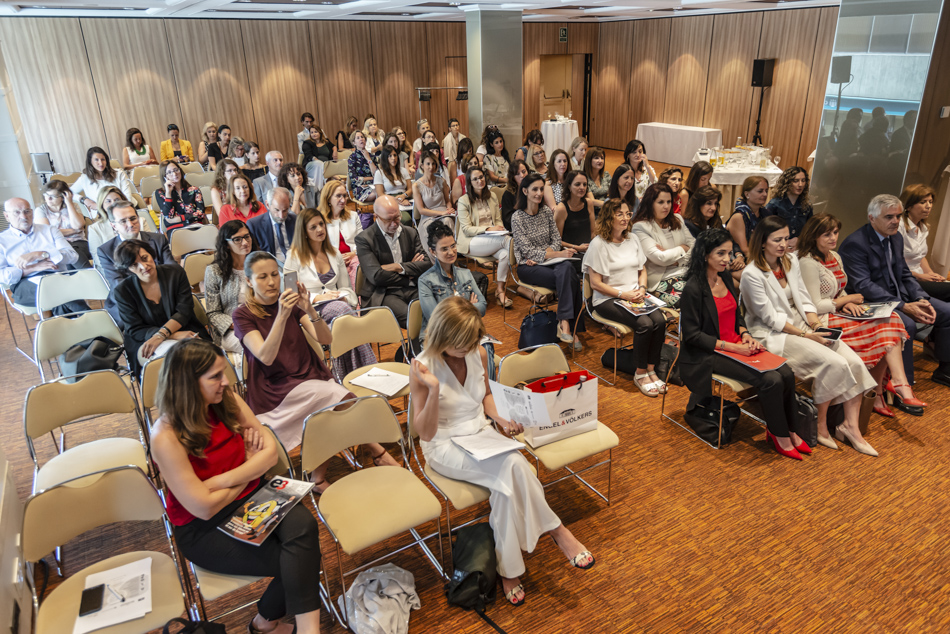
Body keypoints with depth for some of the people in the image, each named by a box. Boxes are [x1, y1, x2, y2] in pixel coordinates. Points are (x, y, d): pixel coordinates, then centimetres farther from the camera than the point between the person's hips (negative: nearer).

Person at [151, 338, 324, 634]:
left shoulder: (228, 399, -4)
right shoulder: (166, 436, -21)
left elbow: (271, 451, -4)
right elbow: (203, 507, -19)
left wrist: (223, 480, -18)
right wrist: (250, 467, -6)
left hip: (253, 497, 5)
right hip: (203, 531, -5)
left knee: (303, 524, -26)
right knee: (294, 562, -21)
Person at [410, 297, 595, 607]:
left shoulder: (479, 355, -2)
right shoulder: (422, 368, -17)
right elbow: (425, 433, -15)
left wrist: (500, 418, -2)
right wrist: (433, 388, -30)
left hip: (482, 434, 5)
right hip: (445, 447, -5)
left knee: (507, 483, -28)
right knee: (513, 465, -29)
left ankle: (508, 570, -12)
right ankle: (556, 530, -10)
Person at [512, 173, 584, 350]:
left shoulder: (547, 211, 8)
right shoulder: (517, 218, -8)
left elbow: (556, 239, 8)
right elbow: (527, 250, -13)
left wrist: (543, 255, -13)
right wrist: (557, 254, -21)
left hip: (548, 261, 4)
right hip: (527, 266, -4)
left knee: (567, 268, -32)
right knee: (569, 278, -29)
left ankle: (564, 323, -31)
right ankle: (572, 328, -27)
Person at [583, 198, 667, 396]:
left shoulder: (632, 239, 12)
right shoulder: (599, 244, -8)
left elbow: (642, 270, 20)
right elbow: (596, 284, -10)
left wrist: (641, 289, -1)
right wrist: (624, 295, -15)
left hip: (634, 296, 6)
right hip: (607, 299, -6)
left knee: (659, 320, -21)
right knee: (644, 324, -27)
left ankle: (651, 369, -7)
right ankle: (640, 374, -9)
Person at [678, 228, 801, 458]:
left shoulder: (726, 277, 8)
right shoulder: (693, 289, -17)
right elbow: (692, 335, -16)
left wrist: (745, 335, -1)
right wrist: (732, 347, -19)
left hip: (737, 346, 8)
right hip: (708, 355, -7)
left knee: (787, 374, -10)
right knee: (771, 381, -20)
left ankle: (789, 431, 9)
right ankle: (778, 436, 3)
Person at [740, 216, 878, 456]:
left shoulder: (792, 262, 10)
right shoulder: (752, 274, -15)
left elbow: (804, 299, 13)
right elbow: (770, 318, -15)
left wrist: (815, 322, -6)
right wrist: (806, 335, -16)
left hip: (801, 325, 8)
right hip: (773, 336, -7)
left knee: (854, 362, -11)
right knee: (834, 363, -24)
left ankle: (850, 426, -1)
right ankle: (821, 425, -5)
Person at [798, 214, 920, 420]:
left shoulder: (835, 257, 15)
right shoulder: (808, 263, -13)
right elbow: (815, 306, -16)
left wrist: (848, 303, -2)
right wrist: (848, 299, -6)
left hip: (839, 313, 8)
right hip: (823, 322, -8)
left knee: (889, 321, -16)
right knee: (884, 326, -20)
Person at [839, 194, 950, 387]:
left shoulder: (896, 238, 11)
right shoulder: (854, 244, -18)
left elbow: (905, 275, 14)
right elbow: (863, 286, -24)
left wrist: (922, 299, -6)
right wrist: (904, 306, -27)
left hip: (899, 297, 9)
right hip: (870, 303, -9)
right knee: (907, 324, -32)